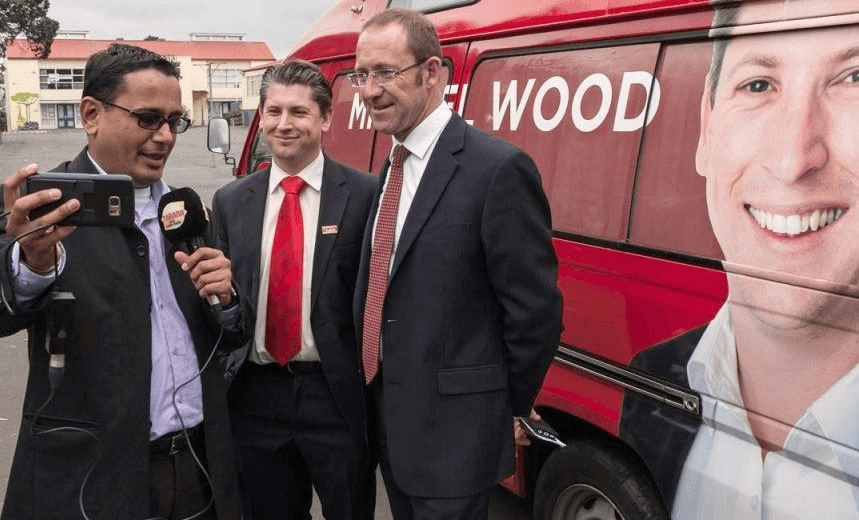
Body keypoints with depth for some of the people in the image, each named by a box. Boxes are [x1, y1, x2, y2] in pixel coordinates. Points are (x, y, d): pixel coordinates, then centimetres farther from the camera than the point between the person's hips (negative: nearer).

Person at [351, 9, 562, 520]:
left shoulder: (498, 168, -18)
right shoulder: (392, 170, 8)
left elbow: (536, 310, -15)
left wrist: (509, 410, -5)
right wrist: (379, 397, 9)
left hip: (454, 432, -7)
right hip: (390, 421, 8)